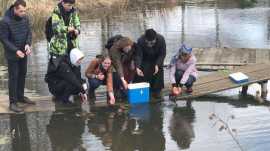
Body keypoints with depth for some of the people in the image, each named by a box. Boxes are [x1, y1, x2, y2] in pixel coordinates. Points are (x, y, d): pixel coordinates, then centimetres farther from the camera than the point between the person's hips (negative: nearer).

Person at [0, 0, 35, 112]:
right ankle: (13, 102, 4)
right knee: (13, 77, -2)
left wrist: (28, 44, -14)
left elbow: (29, 32, 5)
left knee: (22, 75, 16)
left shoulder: (25, 18, -4)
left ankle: (20, 96, 32)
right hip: (12, 54, -6)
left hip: (23, 53, 6)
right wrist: (16, 50, -23)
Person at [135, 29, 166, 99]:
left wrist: (157, 65, -33)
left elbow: (162, 54, -21)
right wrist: (137, 67, -40)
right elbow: (139, 55, -27)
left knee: (158, 73, -12)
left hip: (157, 59, 0)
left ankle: (156, 91, 1)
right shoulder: (140, 41, -32)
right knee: (141, 75, -13)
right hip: (145, 60, 0)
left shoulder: (161, 40, -31)